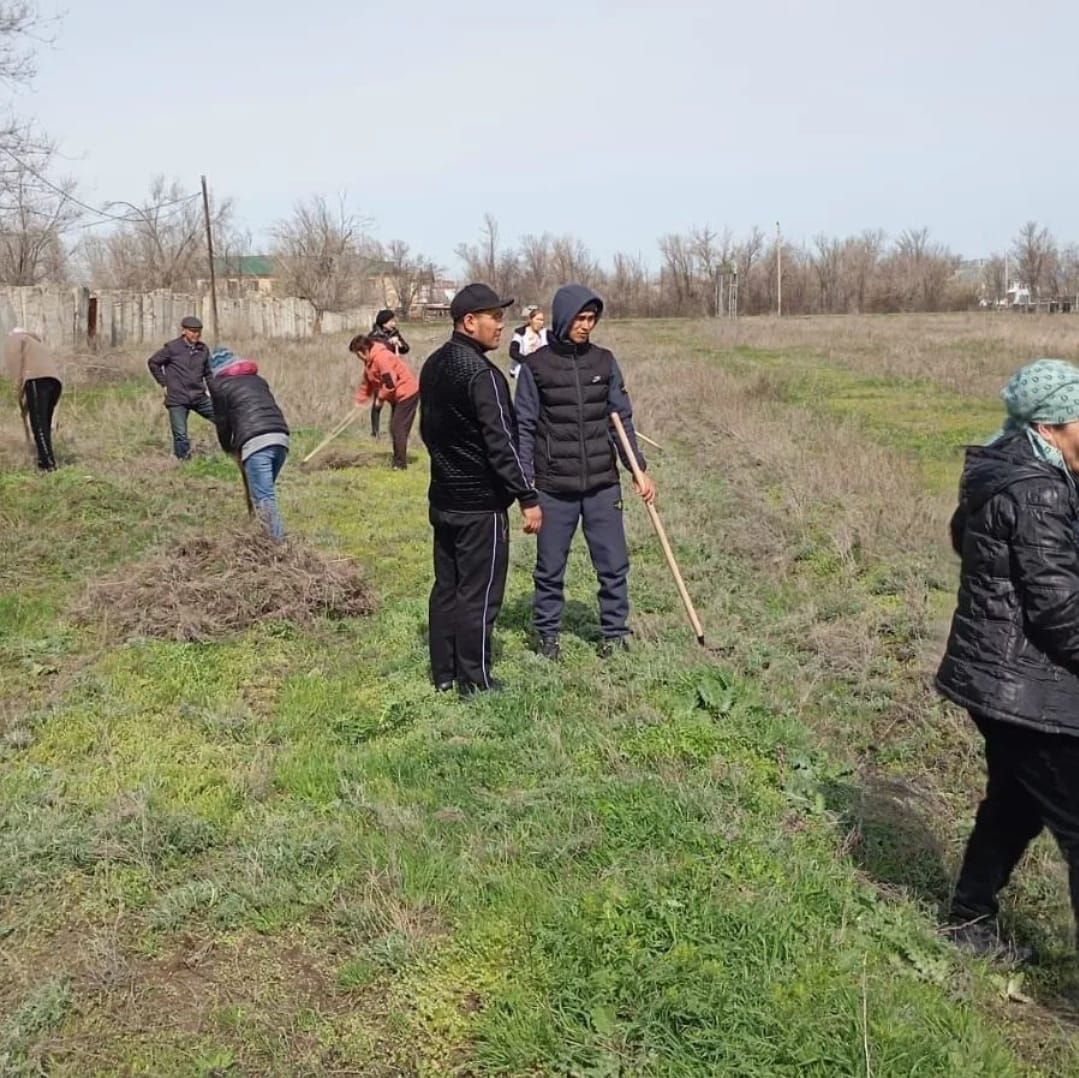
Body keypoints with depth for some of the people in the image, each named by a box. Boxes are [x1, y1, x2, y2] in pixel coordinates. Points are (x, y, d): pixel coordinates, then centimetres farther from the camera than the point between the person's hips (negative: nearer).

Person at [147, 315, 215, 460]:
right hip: (177, 400, -4)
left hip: (200, 397, 4)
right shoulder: (172, 348, -7)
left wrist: (209, 388, 8)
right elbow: (153, 362, 3)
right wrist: (165, 384, 1)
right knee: (180, 436, -5)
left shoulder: (203, 350, 6)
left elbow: (208, 372, 21)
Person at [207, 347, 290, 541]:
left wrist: (229, 449, 29)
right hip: (280, 437, 6)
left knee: (264, 498, -8)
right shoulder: (257, 379, 27)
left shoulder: (219, 385, 11)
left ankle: (279, 542, -16)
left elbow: (222, 422, 13)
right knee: (264, 492, 18)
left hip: (255, 443, -6)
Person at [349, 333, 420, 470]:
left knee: (398, 429, -11)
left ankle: (400, 464, -7)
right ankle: (398, 462, 22)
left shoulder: (381, 357, -24)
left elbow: (390, 383, -26)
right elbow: (367, 383, 18)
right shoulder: (369, 361, 10)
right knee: (395, 428, 14)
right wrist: (359, 401, 11)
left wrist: (381, 398, -13)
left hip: (407, 393, -11)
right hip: (398, 396, 11)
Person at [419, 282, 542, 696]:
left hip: (444, 499, 9)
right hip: (481, 505, -9)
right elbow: (501, 442, -24)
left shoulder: (433, 366, 9)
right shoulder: (481, 373, -20)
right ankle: (474, 681, 8)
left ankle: (443, 674, 23)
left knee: (446, 588, 15)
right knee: (479, 594, 0)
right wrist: (528, 497, -21)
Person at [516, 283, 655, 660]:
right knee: (550, 568, 8)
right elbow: (524, 427, -1)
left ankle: (614, 633, 21)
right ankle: (548, 634, 25)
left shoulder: (604, 361, 5)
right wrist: (525, 482, -6)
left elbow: (622, 419, 9)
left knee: (614, 564, 5)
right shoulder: (536, 365, -4)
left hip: (603, 484, 2)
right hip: (554, 487, -2)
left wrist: (639, 469, 3)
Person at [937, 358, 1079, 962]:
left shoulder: (1003, 475, 10)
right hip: (1027, 684, -10)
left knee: (1015, 802, 23)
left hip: (997, 674, 10)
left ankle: (971, 922, 38)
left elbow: (966, 537, 25)